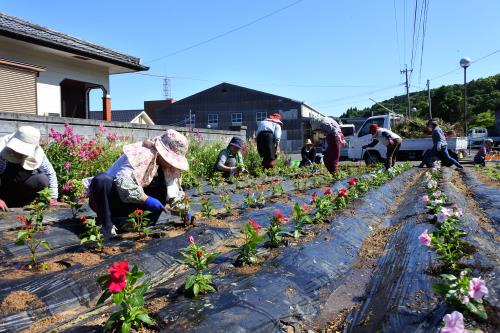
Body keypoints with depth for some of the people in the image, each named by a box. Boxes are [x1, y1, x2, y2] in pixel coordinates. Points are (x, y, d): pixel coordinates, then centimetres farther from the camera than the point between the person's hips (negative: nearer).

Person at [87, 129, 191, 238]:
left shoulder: (167, 166, 2)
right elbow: (123, 182, -36)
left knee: (163, 188, -8)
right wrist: (146, 199, -31)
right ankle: (107, 226, -23)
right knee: (102, 180, -39)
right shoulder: (142, 154, -24)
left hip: (127, 206, 7)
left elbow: (174, 191, 5)